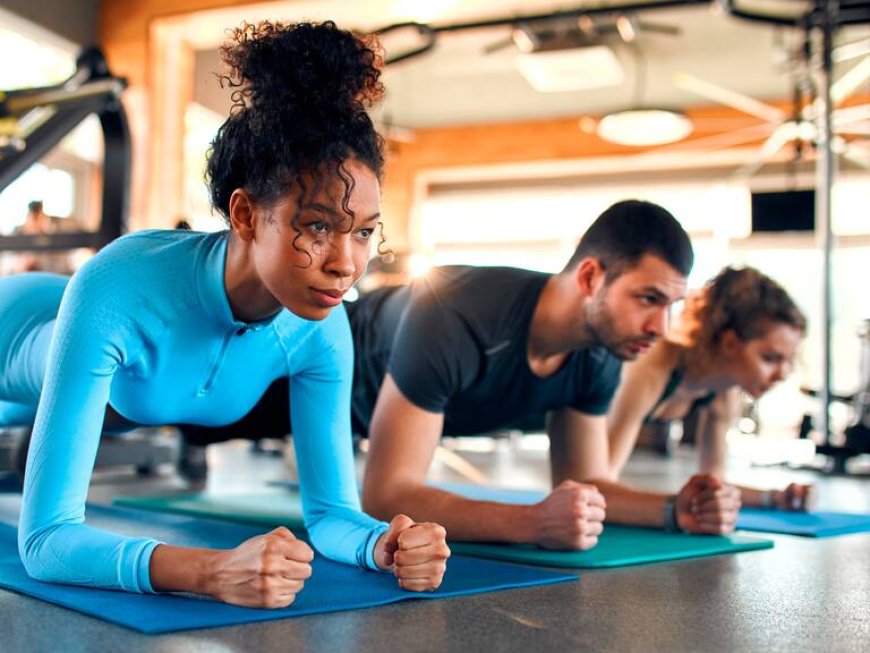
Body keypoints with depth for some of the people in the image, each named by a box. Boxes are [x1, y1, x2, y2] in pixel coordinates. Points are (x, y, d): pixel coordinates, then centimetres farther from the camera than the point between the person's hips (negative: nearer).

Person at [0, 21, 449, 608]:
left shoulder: (322, 330, -32)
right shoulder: (114, 293, -47)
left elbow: (331, 510, -23)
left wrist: (385, 545, -45)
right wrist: (214, 572, -63)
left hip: (120, 407, 4)